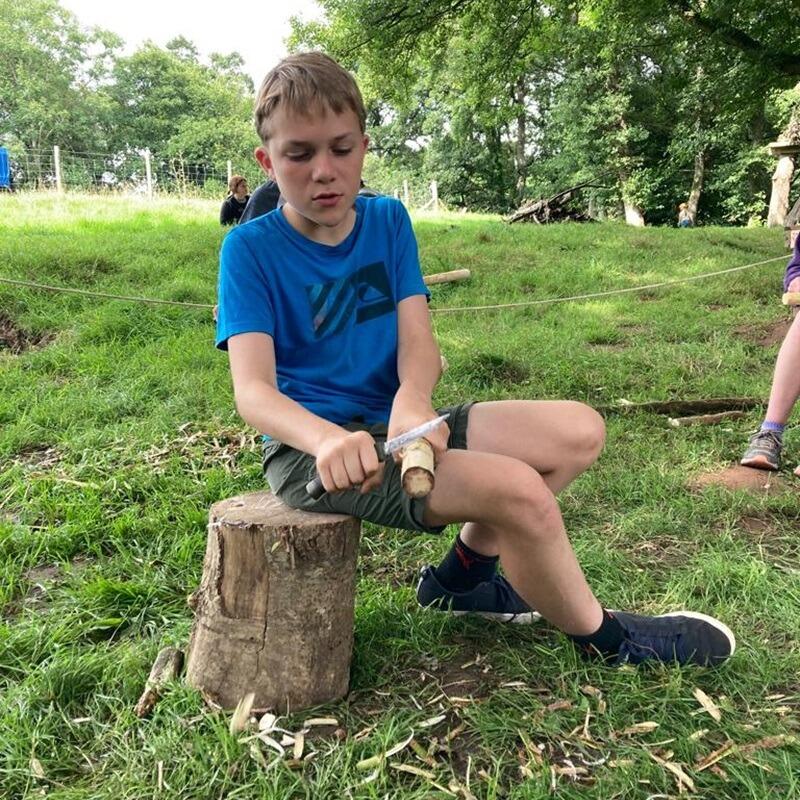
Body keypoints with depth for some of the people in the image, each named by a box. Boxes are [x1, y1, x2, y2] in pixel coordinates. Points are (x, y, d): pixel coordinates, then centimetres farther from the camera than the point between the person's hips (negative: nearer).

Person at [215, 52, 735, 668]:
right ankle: (604, 638, 4)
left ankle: (461, 575, 11)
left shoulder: (387, 220, 5)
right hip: (311, 448, -6)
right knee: (519, 490, -25)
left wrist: (411, 402, -30)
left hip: (389, 423, 7)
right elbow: (253, 391, -20)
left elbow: (418, 339, -5)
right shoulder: (251, 249, -9)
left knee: (580, 430, 0)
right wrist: (328, 439, -42)